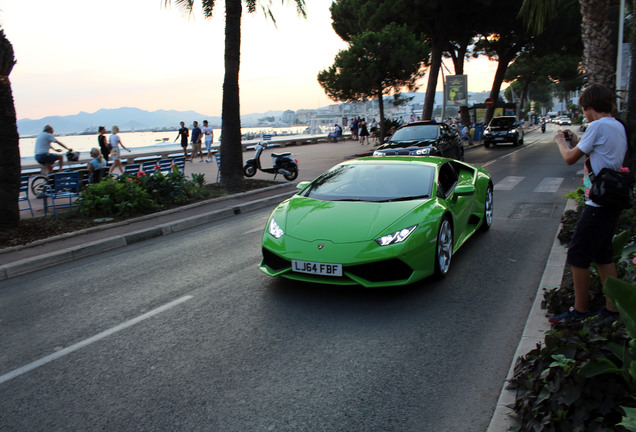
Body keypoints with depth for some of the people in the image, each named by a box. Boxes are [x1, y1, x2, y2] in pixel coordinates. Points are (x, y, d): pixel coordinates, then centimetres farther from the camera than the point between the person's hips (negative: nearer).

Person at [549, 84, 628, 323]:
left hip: (598, 204, -9)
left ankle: (580, 311, 7)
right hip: (612, 202, 9)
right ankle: (611, 308, 21)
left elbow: (570, 159, -10)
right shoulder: (619, 126, 13)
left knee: (578, 257, -1)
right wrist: (576, 142, 21)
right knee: (603, 256, 16)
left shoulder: (598, 126, -15)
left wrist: (561, 142, 8)